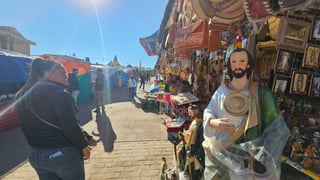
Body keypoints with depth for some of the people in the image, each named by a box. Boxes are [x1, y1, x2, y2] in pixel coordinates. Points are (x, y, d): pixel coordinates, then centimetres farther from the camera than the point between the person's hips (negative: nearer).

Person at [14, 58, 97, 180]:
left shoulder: (23, 96, 6)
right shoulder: (59, 93, -19)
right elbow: (71, 126, -24)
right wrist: (84, 145, -7)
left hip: (35, 155, 7)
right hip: (62, 154, -7)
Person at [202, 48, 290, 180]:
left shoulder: (261, 93, -12)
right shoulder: (222, 89, -5)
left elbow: (277, 129, -11)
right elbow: (208, 112, 0)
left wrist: (262, 158, -22)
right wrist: (213, 123, -22)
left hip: (247, 155, -2)